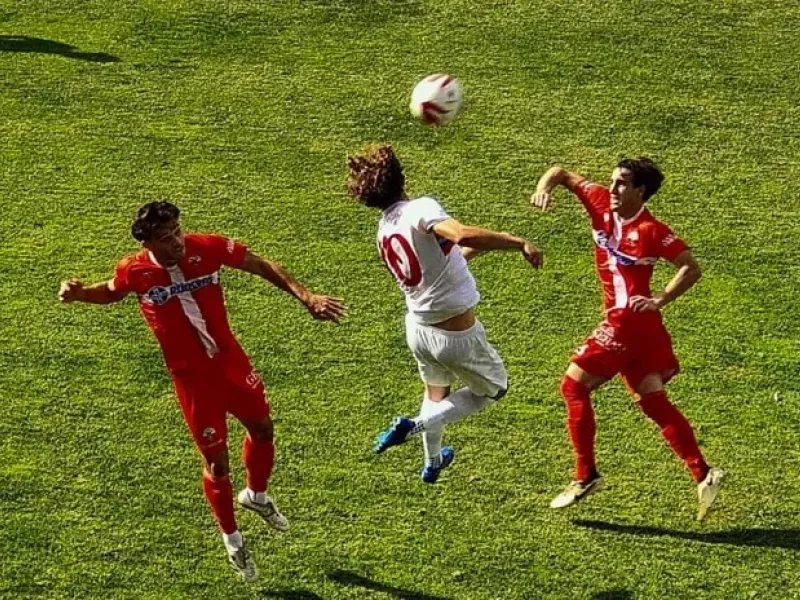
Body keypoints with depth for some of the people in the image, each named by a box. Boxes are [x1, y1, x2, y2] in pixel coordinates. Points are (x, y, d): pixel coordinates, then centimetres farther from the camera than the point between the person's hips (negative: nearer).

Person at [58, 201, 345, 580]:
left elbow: (262, 267, -6)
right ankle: (232, 541, 25)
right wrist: (78, 293, -13)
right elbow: (111, 293, 7)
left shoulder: (208, 248, -17)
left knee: (262, 427, 20)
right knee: (216, 460, 2)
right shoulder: (134, 272, -17)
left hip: (230, 359, 3)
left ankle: (256, 496, 51)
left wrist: (306, 298, -11)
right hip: (192, 376, -3)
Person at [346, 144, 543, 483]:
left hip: (418, 326, 7)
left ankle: (432, 464, 50)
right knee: (493, 389, 19)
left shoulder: (384, 231, 2)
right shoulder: (420, 209, -24)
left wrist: (474, 249, 20)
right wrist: (519, 243, -39)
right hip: (456, 333, -7)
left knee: (436, 391, 34)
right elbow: (462, 235, -43)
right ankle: (416, 425, 3)